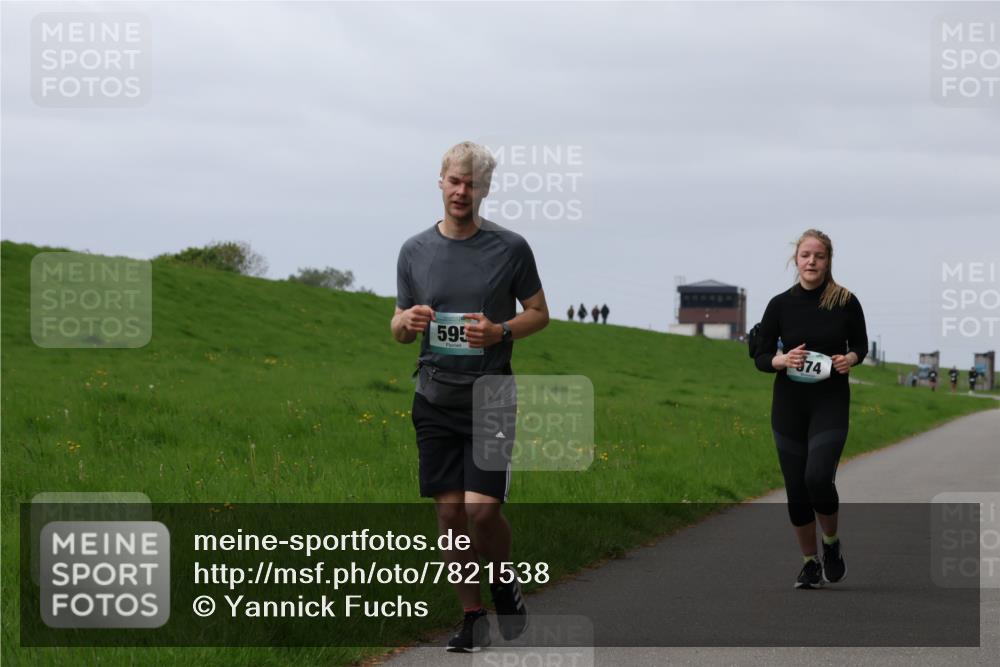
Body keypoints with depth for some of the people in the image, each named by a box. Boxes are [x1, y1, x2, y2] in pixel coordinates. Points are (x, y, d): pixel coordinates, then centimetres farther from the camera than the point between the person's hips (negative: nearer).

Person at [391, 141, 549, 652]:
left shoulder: (510, 248, -2)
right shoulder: (415, 250, 6)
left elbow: (539, 313, 6)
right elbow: (398, 328, 14)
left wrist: (500, 332, -13)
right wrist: (408, 322, -11)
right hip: (435, 398, 3)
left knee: (482, 508, -13)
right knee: (449, 510, 2)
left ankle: (504, 582, 16)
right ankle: (472, 615, 14)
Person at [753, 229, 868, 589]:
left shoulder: (845, 302, -5)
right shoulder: (780, 305, -3)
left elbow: (860, 344, 9)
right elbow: (761, 357, 2)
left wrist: (850, 358, -13)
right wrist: (782, 360, -19)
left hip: (831, 402, -2)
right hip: (789, 404, 2)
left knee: (818, 477, -20)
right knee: (796, 487, 3)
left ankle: (832, 542, 7)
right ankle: (810, 562, 20)